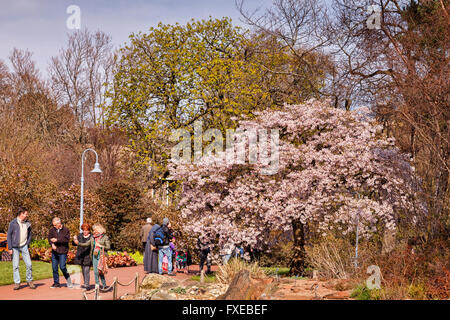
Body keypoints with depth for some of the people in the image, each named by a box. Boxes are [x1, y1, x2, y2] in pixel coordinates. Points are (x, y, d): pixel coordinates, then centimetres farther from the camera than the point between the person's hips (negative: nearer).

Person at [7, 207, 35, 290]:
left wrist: (27, 244, 6)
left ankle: (29, 281, 13)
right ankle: (17, 283, 6)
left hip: (24, 246, 3)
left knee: (29, 264, -1)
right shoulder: (13, 223, -6)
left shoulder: (28, 223, 6)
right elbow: (9, 236, -4)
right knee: (15, 265, -2)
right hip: (15, 247, -3)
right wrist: (10, 248, -7)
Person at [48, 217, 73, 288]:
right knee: (54, 267, 5)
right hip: (54, 251, 4)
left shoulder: (65, 230, -4)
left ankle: (68, 281, 12)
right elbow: (49, 238, 4)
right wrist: (52, 244, -16)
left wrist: (57, 240, -18)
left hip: (63, 251, -4)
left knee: (62, 267, -9)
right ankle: (56, 283, 17)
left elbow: (67, 239, -12)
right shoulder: (52, 230, 6)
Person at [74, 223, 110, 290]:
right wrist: (78, 243, 7)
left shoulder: (105, 237, -1)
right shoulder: (93, 238, 14)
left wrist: (100, 246, -12)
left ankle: (104, 285, 2)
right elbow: (86, 244, 15)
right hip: (94, 256, 5)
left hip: (101, 256, -5)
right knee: (95, 271, 5)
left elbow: (108, 247, -5)